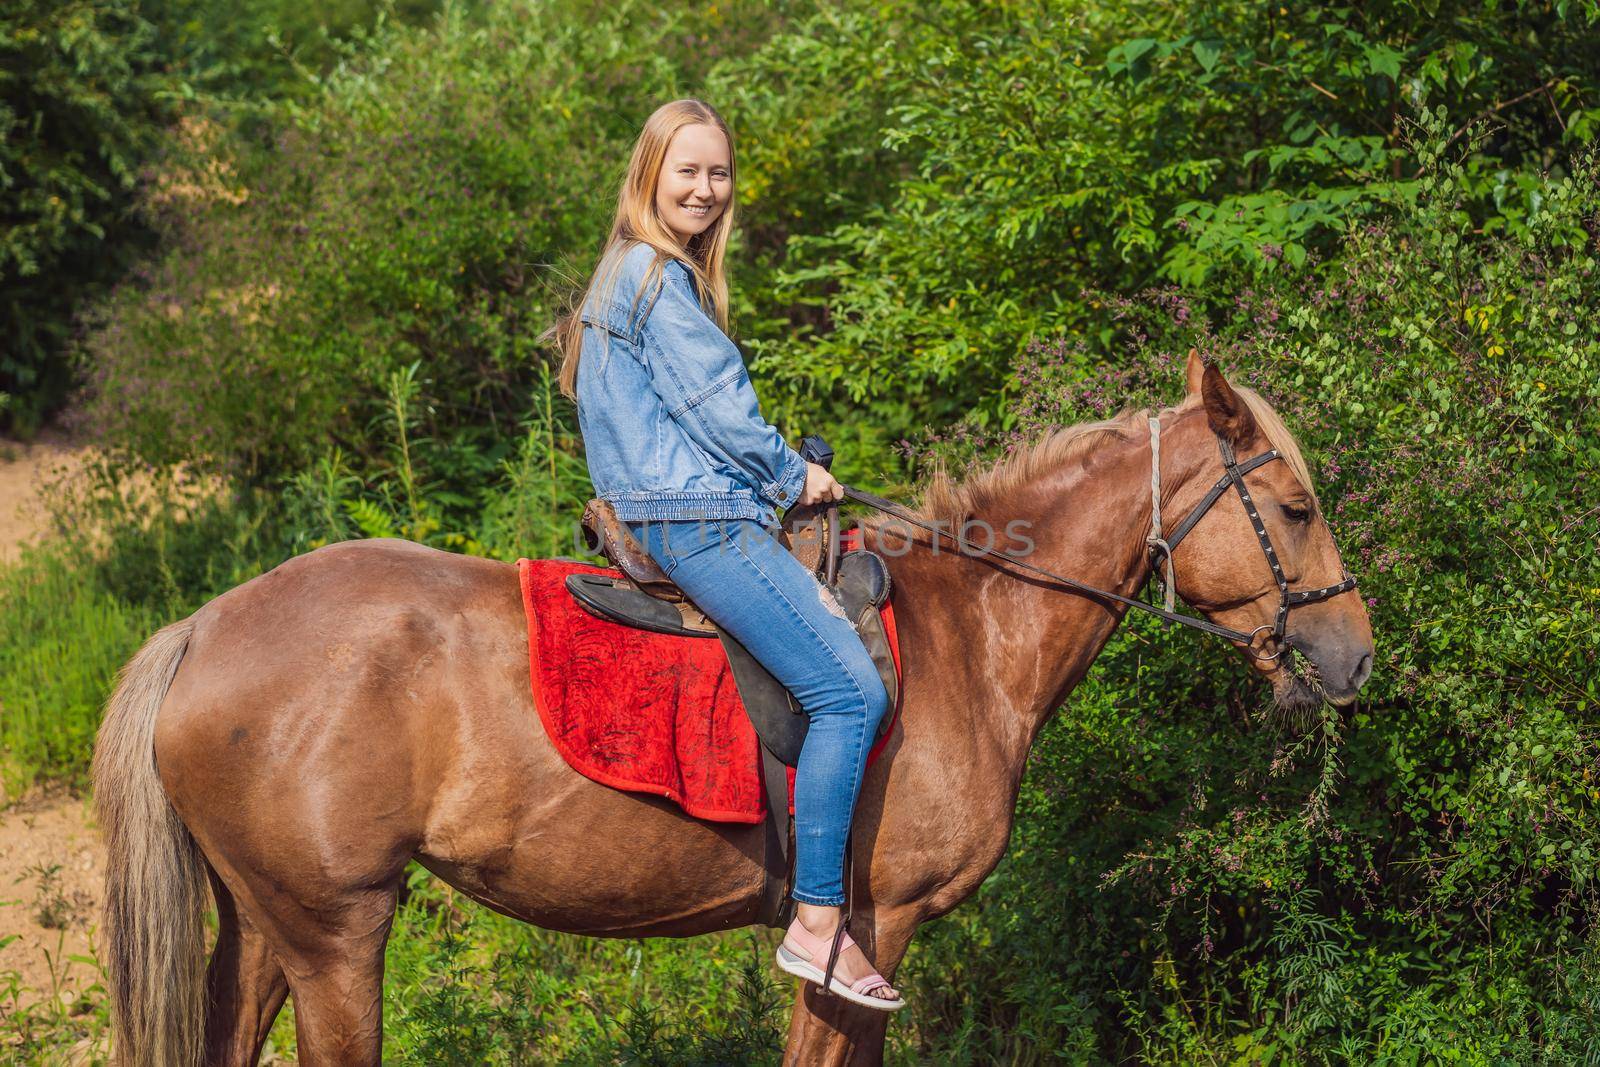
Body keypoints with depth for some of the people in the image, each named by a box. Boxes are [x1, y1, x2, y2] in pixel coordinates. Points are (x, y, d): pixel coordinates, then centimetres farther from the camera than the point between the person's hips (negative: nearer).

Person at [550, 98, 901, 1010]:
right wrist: (794, 475, 3)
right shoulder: (660, 278, -10)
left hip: (675, 514, 11)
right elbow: (719, 410, -13)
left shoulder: (645, 275, 23)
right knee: (851, 690, -17)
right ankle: (818, 924, -17)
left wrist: (778, 476, 15)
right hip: (696, 520, -11)